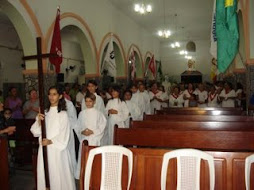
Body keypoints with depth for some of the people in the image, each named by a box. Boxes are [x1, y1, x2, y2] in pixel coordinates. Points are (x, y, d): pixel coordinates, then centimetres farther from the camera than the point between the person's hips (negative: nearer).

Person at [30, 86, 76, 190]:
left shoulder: (63, 114, -7)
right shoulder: (44, 113, 8)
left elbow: (63, 134, -9)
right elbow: (35, 132, 6)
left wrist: (51, 141, -21)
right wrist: (38, 121, -10)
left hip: (57, 149, -4)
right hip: (44, 149, 4)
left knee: (58, 174, 1)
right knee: (44, 174, 10)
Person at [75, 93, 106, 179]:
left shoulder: (98, 113, -4)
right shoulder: (82, 113, 5)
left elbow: (102, 126, -5)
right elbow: (78, 126, 9)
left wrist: (93, 132, -14)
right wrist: (82, 131, -9)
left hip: (94, 139, -3)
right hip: (84, 138, 3)